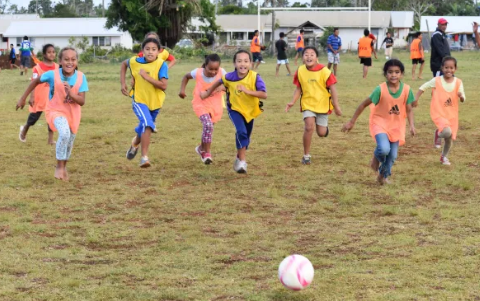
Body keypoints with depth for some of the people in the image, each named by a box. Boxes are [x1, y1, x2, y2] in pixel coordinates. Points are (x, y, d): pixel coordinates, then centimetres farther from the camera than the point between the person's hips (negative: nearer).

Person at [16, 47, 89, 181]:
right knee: (64, 134, -31)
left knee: (70, 141, 16)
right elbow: (36, 81, -4)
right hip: (56, 110, -3)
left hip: (73, 113, 3)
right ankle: (59, 167, -14)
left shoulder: (81, 77, -19)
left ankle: (64, 167, 45)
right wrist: (23, 98, 1)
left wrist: (70, 93, -36)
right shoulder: (52, 74, -23)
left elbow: (82, 102, -17)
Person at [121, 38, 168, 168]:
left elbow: (164, 85, -26)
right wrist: (122, 83, 7)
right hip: (139, 100, -1)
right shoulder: (135, 61, -10)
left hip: (155, 102, 1)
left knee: (145, 127, 20)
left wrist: (146, 76, -29)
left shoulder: (162, 65, -17)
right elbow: (124, 64, 14)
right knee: (147, 123, -25)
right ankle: (144, 157, -24)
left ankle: (135, 142, 53)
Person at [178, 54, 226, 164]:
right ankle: (207, 152, -10)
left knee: (208, 128, 18)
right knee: (208, 125, -25)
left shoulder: (221, 72, -18)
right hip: (201, 104, -2)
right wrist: (182, 90, -6)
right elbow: (186, 76, 5)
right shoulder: (198, 72, -16)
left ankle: (202, 148, 48)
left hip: (215, 105, 2)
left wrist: (221, 88, -35)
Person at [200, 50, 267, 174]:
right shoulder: (230, 77, -21)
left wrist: (247, 91, -43)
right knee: (241, 132, -25)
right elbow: (218, 82, 2)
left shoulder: (255, 77, -26)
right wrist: (208, 92, 15)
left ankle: (239, 158, 42)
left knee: (245, 137, 17)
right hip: (235, 109, -2)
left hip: (250, 111, 2)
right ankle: (242, 161, -17)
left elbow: (264, 95, -34)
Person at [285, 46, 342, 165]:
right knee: (309, 127, -19)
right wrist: (293, 102, -10)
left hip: (322, 105, -1)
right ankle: (306, 155, -5)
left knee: (321, 133, 5)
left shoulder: (324, 71, -16)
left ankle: (324, 125, 45)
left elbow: (332, 88, -12)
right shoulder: (300, 71, -7)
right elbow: (298, 88, 3)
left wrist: (336, 106, -12)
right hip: (307, 104, 1)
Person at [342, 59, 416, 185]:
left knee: (393, 155, 8)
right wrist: (352, 122, -9)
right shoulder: (380, 90, -21)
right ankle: (376, 158, 10)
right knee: (384, 149, -27)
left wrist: (412, 125, -19)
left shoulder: (406, 90, -13)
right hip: (380, 123, -4)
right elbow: (364, 104, -12)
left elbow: (409, 109, -3)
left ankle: (383, 176, 37)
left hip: (396, 126, 4)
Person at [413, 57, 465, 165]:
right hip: (439, 114, -3)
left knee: (450, 138, 11)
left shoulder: (458, 82, -5)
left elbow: (463, 100, -4)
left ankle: (444, 156, 40)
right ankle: (438, 134, 10)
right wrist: (416, 99, -11)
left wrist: (461, 96, -27)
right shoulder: (436, 81, -11)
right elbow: (423, 87, 0)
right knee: (447, 132, -28)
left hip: (452, 115, 4)